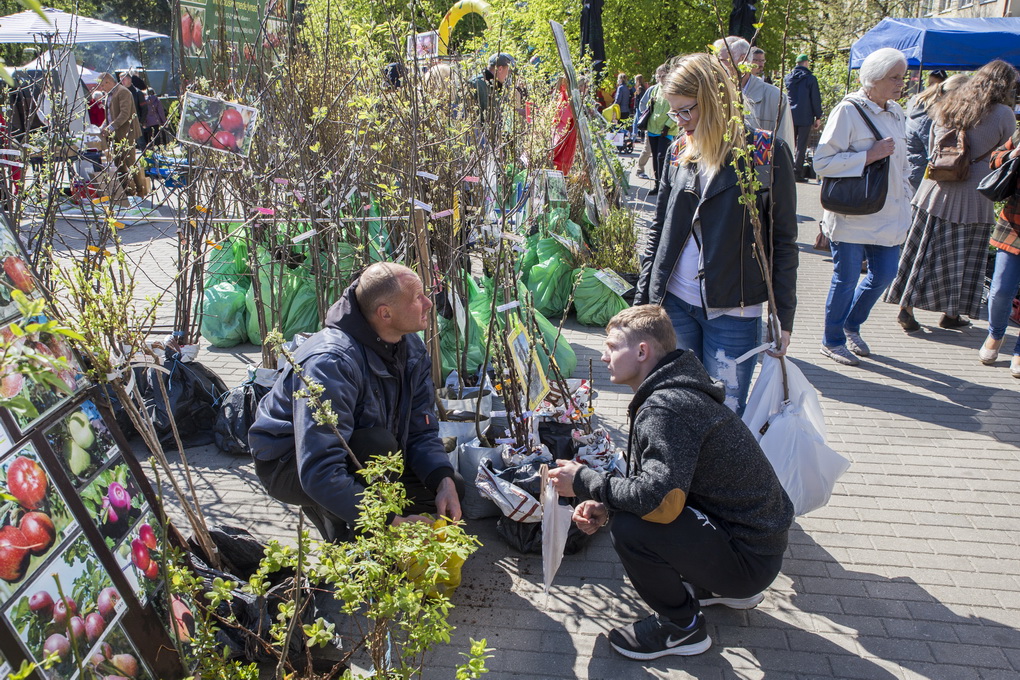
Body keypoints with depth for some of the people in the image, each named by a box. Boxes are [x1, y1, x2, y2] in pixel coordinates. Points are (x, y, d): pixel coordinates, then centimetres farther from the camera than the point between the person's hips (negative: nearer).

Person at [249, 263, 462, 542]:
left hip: (357, 454, 8)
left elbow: (421, 429, -5)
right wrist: (392, 522, -39)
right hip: (288, 465, -8)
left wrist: (445, 481, -23)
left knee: (448, 488, -3)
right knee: (379, 445, -35)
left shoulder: (412, 347, -8)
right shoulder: (331, 362, -34)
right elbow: (320, 473, -39)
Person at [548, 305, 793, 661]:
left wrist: (585, 482, -19)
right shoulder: (669, 392, 7)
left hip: (749, 558, -10)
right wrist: (604, 504, -3)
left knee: (629, 528, -24)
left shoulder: (666, 408, -24)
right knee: (624, 508, 17)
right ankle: (723, 587, 24)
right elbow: (658, 481, 14)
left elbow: (658, 498, -34)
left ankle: (681, 626, 1)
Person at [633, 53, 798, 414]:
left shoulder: (767, 153, -7)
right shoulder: (680, 153, 6)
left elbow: (784, 241, -5)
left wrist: (784, 318, -6)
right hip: (674, 304, 4)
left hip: (733, 314, -4)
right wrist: (642, 300, 9)